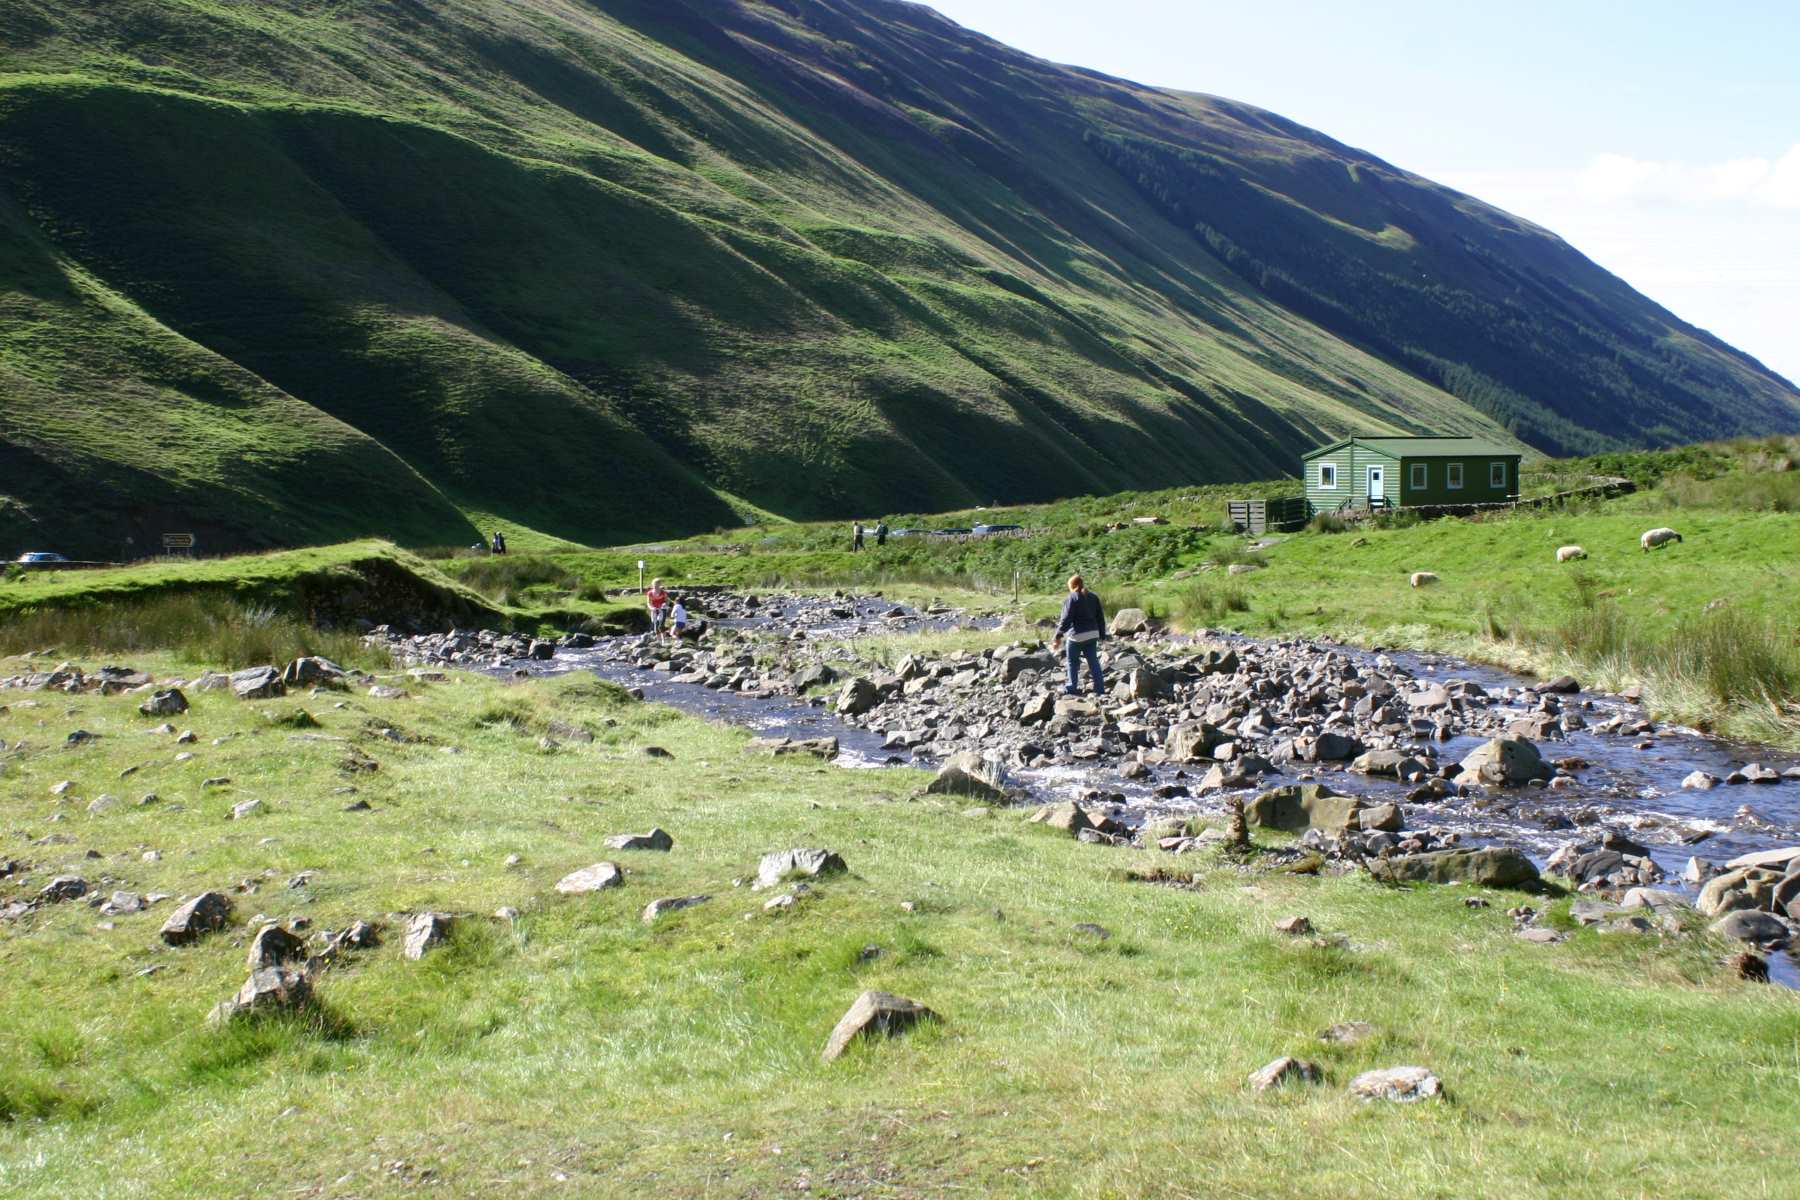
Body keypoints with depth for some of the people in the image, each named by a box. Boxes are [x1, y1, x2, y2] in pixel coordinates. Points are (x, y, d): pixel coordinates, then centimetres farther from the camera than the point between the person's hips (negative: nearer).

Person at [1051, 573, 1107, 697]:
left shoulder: (1072, 598, -9)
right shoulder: (1093, 597, 11)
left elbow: (1066, 619, -15)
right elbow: (1100, 617, 14)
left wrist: (1059, 637, -14)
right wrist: (1102, 634, 18)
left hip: (1077, 636, -6)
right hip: (1092, 635, 6)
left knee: (1073, 662, 9)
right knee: (1094, 662, 7)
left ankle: (1072, 688, 14)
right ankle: (1100, 690, 3)